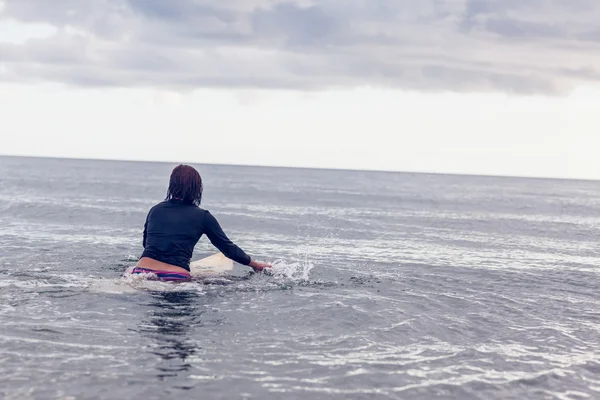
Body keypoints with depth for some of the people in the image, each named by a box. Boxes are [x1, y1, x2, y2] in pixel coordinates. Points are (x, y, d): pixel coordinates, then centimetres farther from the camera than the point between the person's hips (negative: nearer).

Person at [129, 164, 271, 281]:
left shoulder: (155, 210, 15)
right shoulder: (203, 217, 5)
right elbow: (228, 248, 14)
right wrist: (255, 265, 28)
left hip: (142, 271, 4)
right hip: (175, 277, -3)